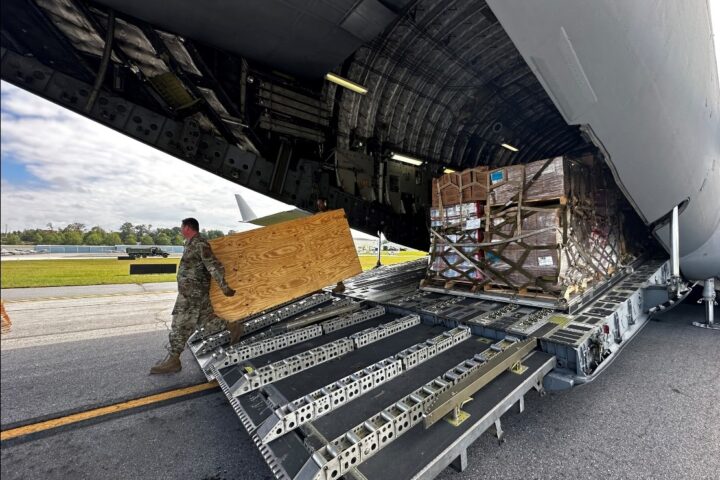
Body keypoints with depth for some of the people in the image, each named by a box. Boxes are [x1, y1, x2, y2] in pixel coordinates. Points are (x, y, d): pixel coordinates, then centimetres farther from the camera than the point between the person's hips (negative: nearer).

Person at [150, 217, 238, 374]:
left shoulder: (200, 244, -18)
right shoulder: (192, 244, 12)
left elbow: (214, 266, -23)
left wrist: (224, 286, -26)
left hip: (192, 293, -9)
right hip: (193, 292, 9)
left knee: (180, 326, 1)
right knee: (205, 318, 14)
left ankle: (173, 360, 12)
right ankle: (230, 327, 21)